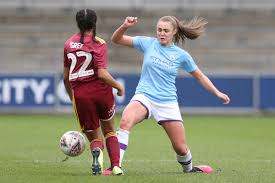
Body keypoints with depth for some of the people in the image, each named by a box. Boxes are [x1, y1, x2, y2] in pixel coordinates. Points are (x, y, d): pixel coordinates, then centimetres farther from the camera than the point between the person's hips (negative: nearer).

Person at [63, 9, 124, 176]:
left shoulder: (69, 44, 7)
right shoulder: (98, 43, -7)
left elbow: (66, 76, 12)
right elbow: (102, 74, -15)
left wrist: (72, 97, 24)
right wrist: (119, 86, -1)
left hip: (80, 94, 2)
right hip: (101, 91, -2)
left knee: (94, 137, 10)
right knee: (109, 131, 22)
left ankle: (97, 151, -25)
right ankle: (116, 166, 10)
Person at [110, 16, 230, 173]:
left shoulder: (181, 55, 0)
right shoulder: (148, 43, 0)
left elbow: (199, 76, 13)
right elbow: (116, 39, 1)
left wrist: (217, 92, 7)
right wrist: (125, 26, -18)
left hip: (168, 102, 1)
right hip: (144, 96, -1)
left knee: (181, 148, 2)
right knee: (126, 120, -33)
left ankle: (189, 169, 36)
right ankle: (116, 165, -34)